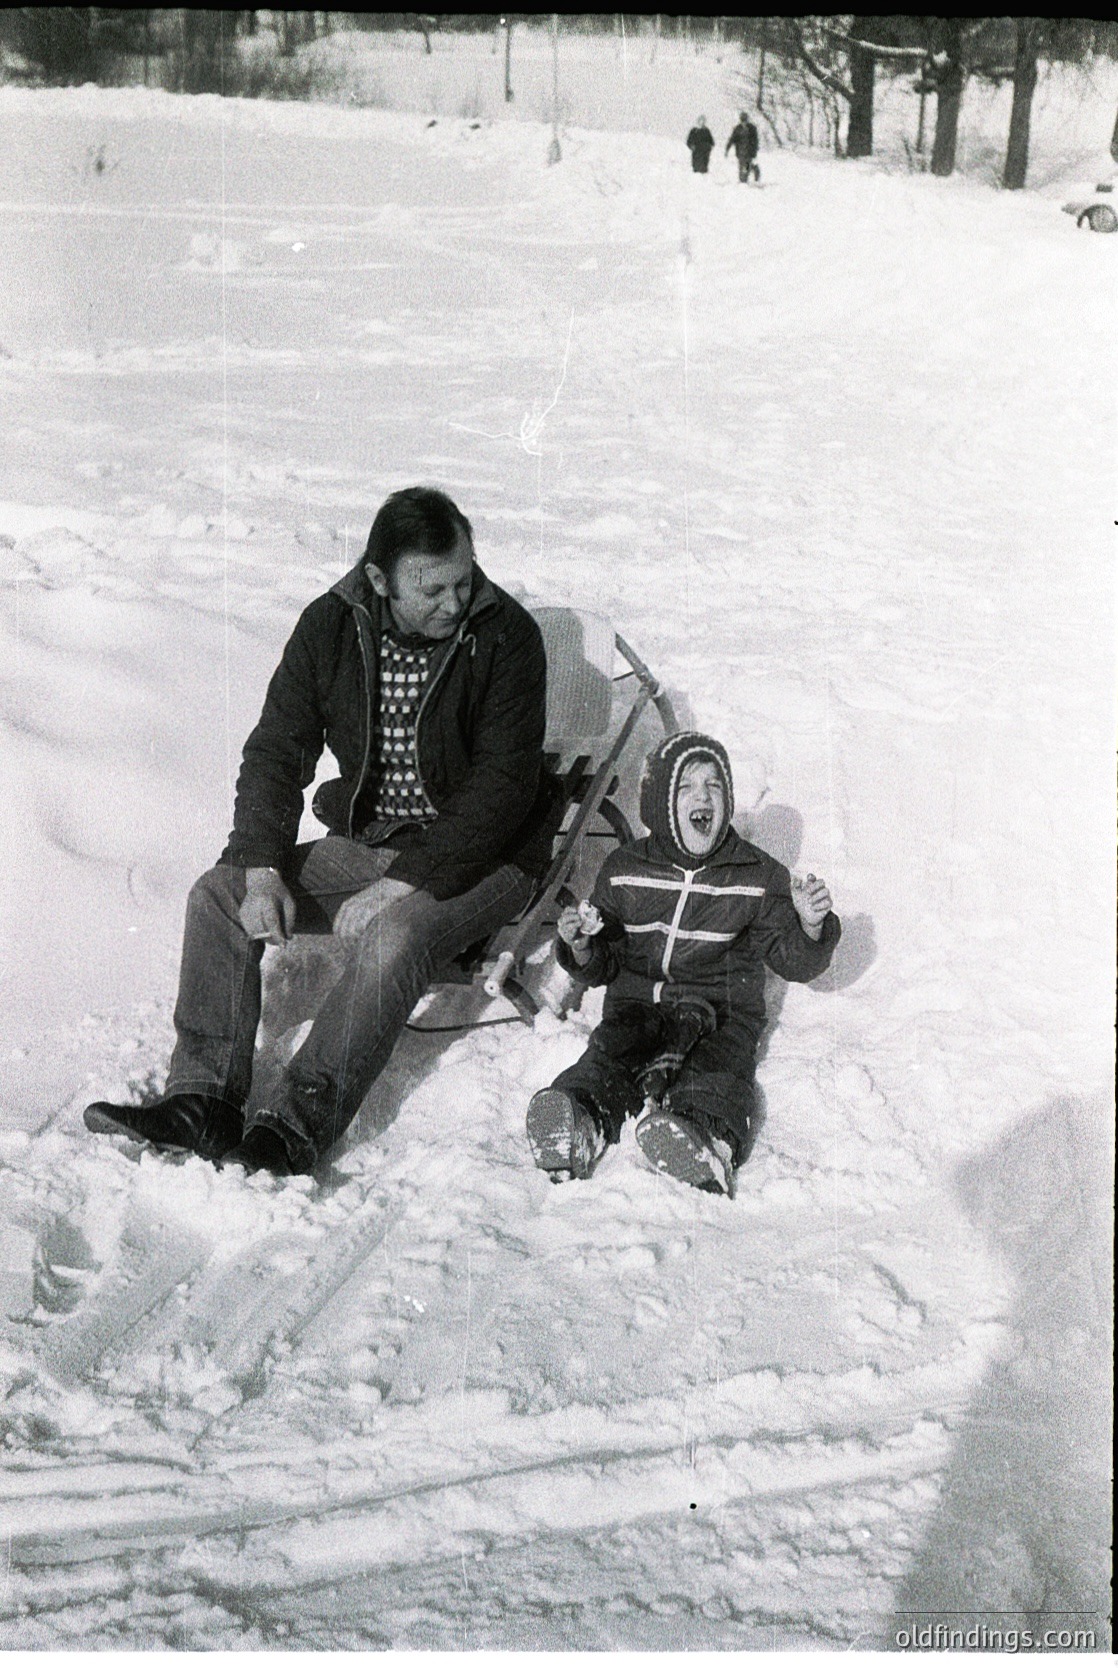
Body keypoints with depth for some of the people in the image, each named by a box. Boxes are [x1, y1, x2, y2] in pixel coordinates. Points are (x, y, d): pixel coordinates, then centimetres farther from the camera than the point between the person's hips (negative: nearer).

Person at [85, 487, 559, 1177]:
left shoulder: (506, 634, -16)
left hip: (478, 858, -5)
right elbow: (276, 750, -1)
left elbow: (504, 785, -20)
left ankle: (299, 1127, -33)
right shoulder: (331, 627, -3)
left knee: (393, 937, -35)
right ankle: (206, 1100, -17)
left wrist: (400, 885, -27)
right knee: (219, 892, -11)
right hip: (366, 842, 5)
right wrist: (264, 872, -17)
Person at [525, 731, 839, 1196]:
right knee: (605, 1059, -29)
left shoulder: (758, 877, 8)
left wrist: (811, 926, -11)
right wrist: (580, 948, -7)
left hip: (722, 1012, -1)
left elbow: (794, 960, 10)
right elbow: (603, 965, 16)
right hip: (636, 1007, 2)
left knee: (714, 1079, -33)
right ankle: (577, 1124, -54)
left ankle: (706, 1137, -59)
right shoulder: (624, 871, 11)